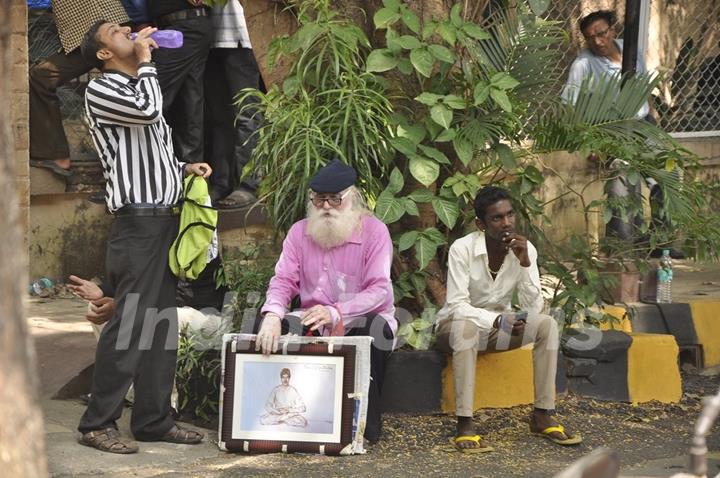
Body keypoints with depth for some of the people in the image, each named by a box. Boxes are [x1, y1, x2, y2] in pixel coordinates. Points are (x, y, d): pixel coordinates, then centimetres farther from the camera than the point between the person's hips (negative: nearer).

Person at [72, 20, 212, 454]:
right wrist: (145, 61, -9)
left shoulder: (139, 89, 22)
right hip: (138, 222, -9)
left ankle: (154, 419, 14)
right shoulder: (100, 91, -5)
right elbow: (147, 110, -22)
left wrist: (185, 169, 12)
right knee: (129, 324, -11)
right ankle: (99, 423, -7)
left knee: (162, 323, 9)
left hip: (165, 220, 9)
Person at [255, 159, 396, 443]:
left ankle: (367, 423, -23)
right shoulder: (300, 232, 3)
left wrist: (335, 313, -37)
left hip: (361, 321, -3)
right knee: (267, 322, -21)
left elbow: (379, 289, -21)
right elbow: (283, 281, -7)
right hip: (314, 325, 4)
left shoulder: (374, 231, -10)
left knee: (374, 327, -37)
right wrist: (273, 315, -31)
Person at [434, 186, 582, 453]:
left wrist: (525, 263, -26)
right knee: (466, 327, -39)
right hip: (455, 326, -4)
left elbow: (533, 308, -14)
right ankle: (465, 425, -41)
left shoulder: (525, 249, -9)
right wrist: (497, 319, -39)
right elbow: (456, 305, -25)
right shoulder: (462, 249, -21)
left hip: (498, 329, 4)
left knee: (547, 325, -21)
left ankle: (542, 416, -16)